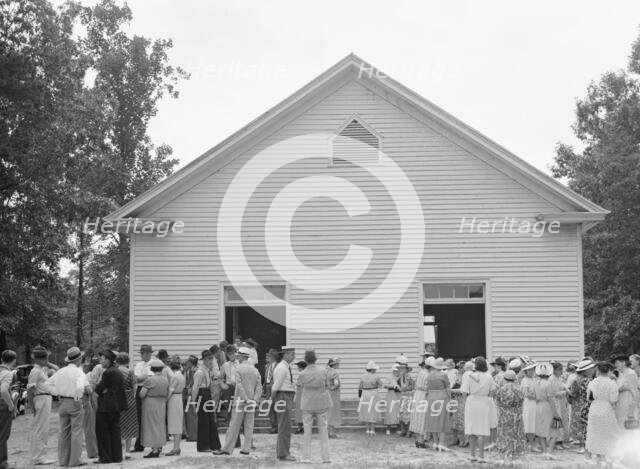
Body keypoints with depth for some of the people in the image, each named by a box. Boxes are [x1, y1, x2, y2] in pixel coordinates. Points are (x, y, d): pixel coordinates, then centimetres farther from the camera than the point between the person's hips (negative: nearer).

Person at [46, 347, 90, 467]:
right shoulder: (79, 372, -12)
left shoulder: (60, 371, 6)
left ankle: (63, 459, 16)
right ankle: (75, 460, 0)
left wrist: (57, 393, 12)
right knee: (76, 431, 0)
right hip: (75, 403, -6)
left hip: (62, 402, 6)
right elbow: (80, 387, -28)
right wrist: (77, 397, -12)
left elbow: (48, 383, 11)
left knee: (63, 432, 12)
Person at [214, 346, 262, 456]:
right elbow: (259, 387, 3)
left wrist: (246, 399, -14)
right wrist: (255, 400, -3)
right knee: (249, 426, 7)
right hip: (251, 401, 5)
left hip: (240, 400, -5)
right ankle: (246, 448, 5)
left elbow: (239, 386, -14)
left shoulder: (239, 368, -6)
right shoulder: (255, 370, 9)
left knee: (234, 426, -3)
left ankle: (227, 449, 0)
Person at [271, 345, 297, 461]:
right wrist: (273, 399, -5)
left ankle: (281, 452, 22)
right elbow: (276, 386, -16)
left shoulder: (286, 367, 15)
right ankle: (283, 454, -4)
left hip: (288, 398, 10)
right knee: (285, 427, -7)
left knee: (284, 426, 15)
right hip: (284, 397, -10)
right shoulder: (282, 368, -17)